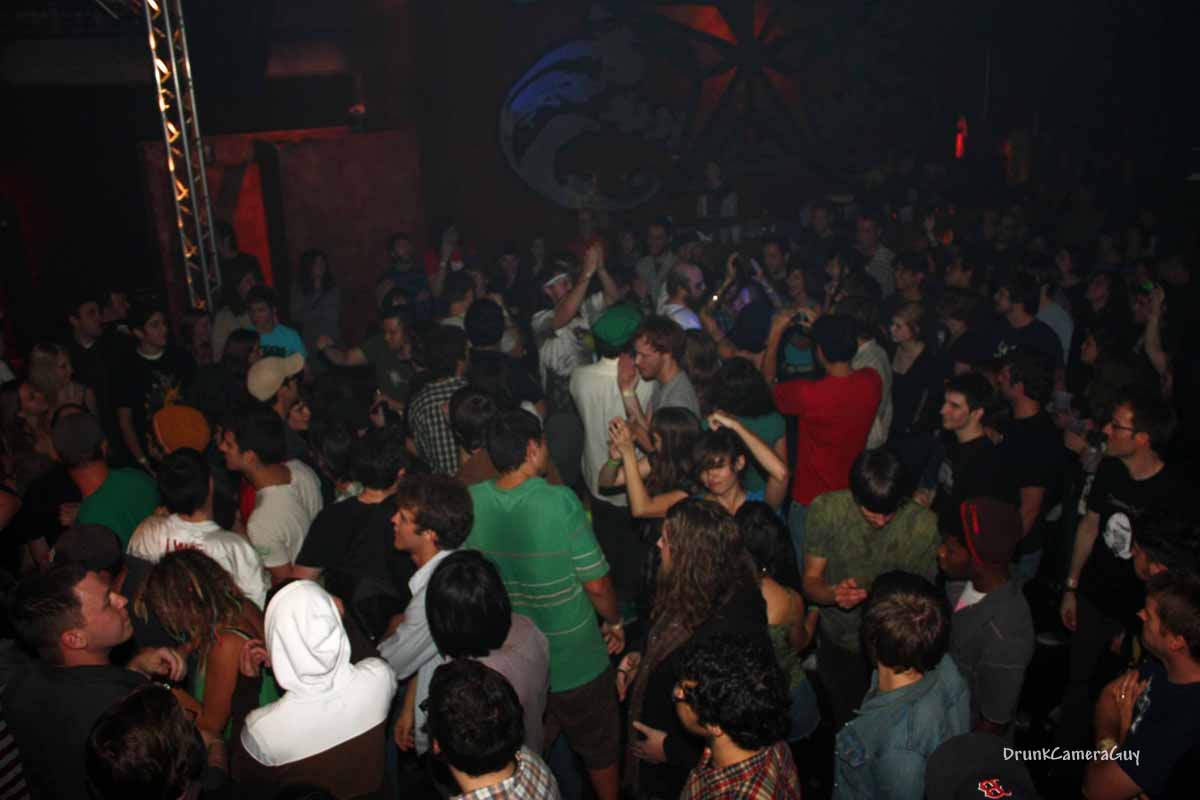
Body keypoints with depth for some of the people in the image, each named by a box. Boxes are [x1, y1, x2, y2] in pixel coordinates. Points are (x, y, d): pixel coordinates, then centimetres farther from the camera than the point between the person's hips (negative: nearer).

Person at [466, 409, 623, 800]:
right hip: (576, 661, -3)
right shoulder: (560, 501, -25)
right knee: (599, 749, 25)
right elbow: (596, 583, -19)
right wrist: (614, 623, 1)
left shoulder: (471, 501, -14)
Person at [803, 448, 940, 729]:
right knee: (845, 721, 23)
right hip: (837, 642, 1)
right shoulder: (826, 509, -20)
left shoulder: (924, 525, -22)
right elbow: (810, 582, -13)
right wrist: (834, 593, -35)